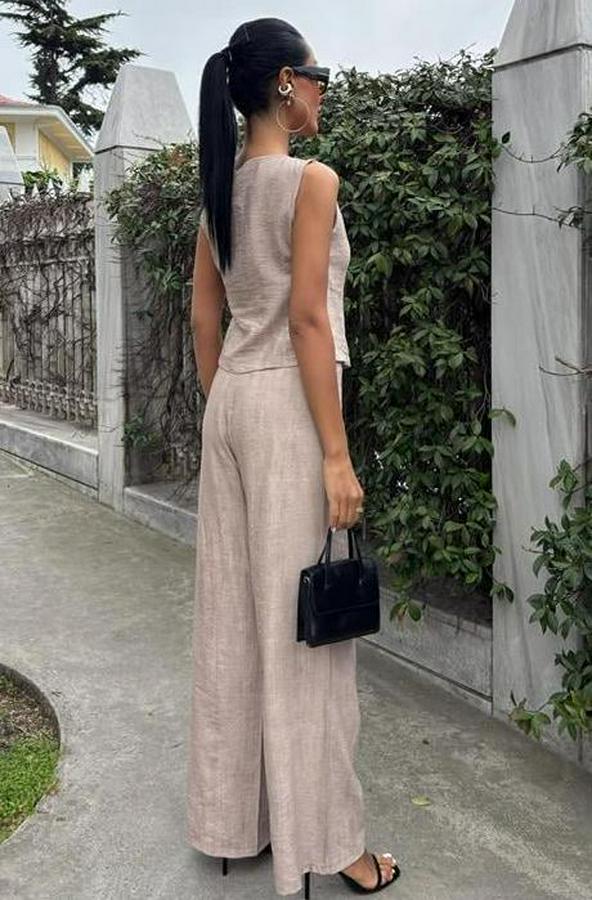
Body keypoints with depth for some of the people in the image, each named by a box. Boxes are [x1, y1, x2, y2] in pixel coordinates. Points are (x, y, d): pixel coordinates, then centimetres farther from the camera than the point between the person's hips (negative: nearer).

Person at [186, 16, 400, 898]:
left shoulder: (222, 185, 13)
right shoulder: (311, 179, -10)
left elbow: (204, 313, 14)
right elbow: (308, 318, -17)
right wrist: (337, 454, -16)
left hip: (230, 400, 8)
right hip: (285, 402, -8)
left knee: (233, 612, 13)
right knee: (297, 621, -1)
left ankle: (233, 816, 28)